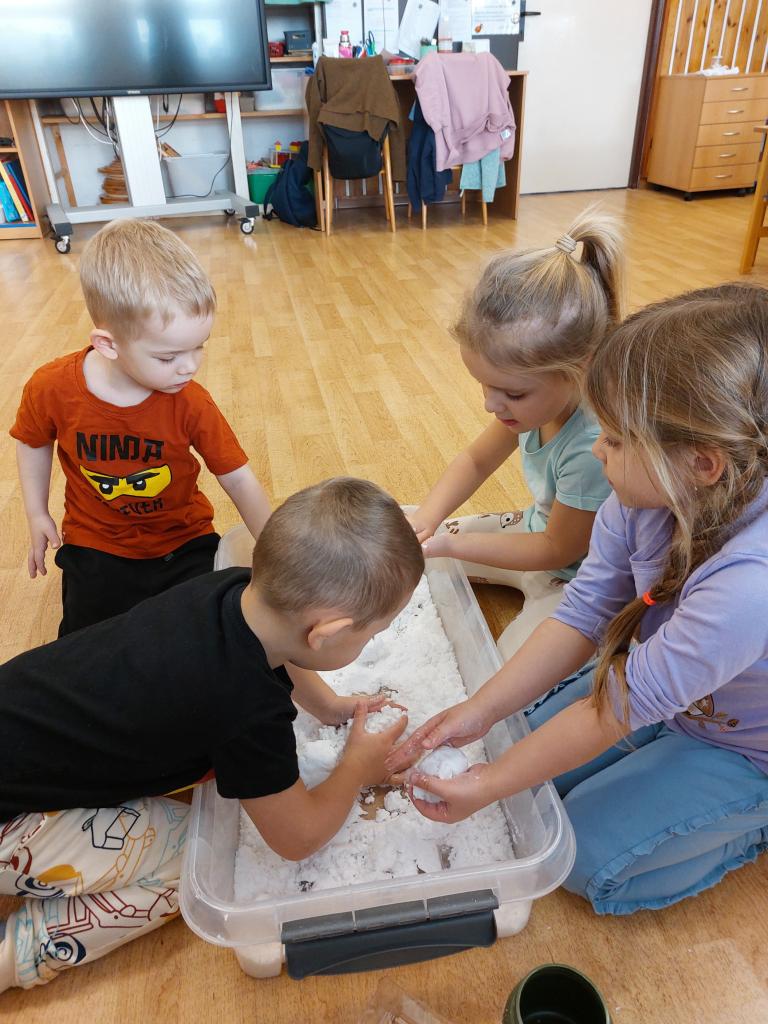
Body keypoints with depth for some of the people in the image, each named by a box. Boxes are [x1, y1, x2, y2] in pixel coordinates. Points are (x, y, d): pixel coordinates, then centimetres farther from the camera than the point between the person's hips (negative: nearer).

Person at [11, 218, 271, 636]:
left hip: (183, 540, 0)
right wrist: (37, 515, 3)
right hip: (96, 543, 1)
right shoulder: (52, 389, -20)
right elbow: (33, 443, 2)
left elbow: (238, 478, -17)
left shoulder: (190, 403, -22)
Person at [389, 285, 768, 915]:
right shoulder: (653, 490, -22)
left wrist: (487, 786, -21)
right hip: (669, 687, 6)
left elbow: (620, 706, -33)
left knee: (587, 859, -3)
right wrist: (482, 710, -19)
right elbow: (587, 609, -15)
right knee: (539, 733, 7)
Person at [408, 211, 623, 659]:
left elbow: (558, 549, -23)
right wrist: (425, 517, -18)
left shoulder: (594, 446, -39)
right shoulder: (541, 393, -17)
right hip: (539, 529, 7)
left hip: (577, 575, -7)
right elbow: (476, 460, -1)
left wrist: (451, 543, -23)